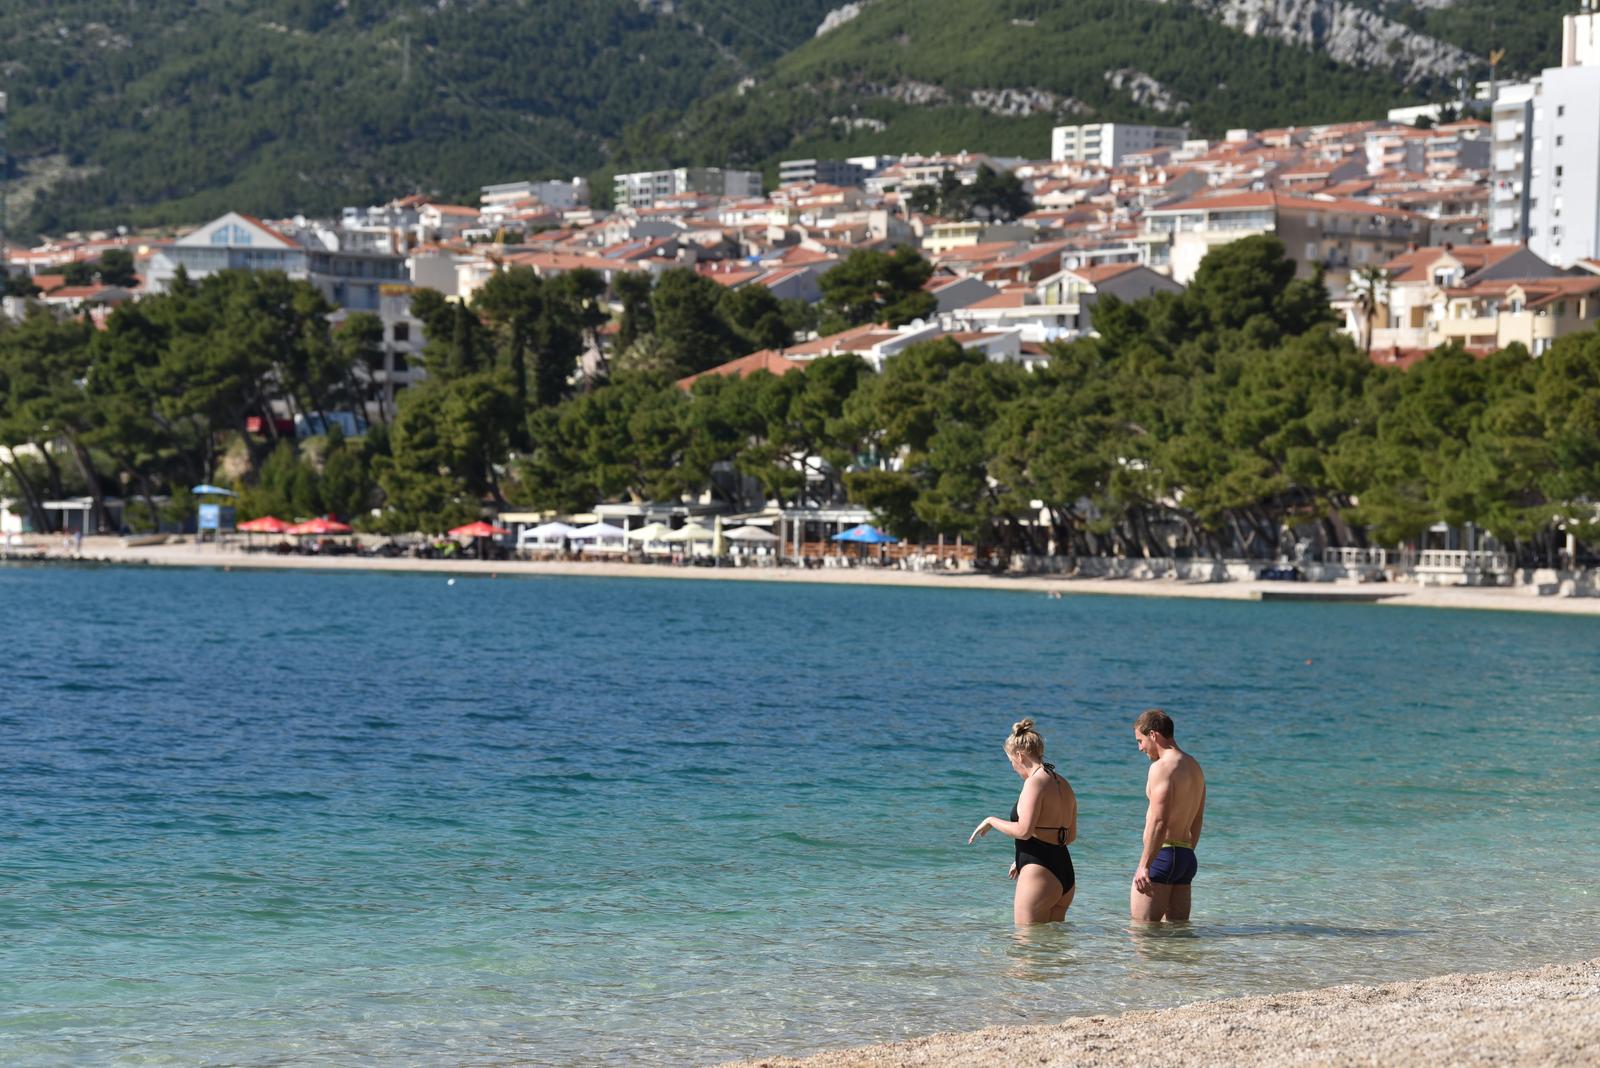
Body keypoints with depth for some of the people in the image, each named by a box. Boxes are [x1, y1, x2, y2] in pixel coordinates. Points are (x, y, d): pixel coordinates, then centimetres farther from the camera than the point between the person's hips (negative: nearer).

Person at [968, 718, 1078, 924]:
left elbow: (1023, 831, -21)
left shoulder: (1035, 783, -13)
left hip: (1039, 875, -9)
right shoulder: (1063, 784, 15)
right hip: (1066, 876, 9)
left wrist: (991, 821, -4)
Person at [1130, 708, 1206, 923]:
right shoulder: (1194, 767, 17)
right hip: (1187, 856, 10)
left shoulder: (1162, 767, -13)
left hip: (1162, 856, -9)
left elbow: (1159, 821, -21)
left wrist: (1144, 865, -22)